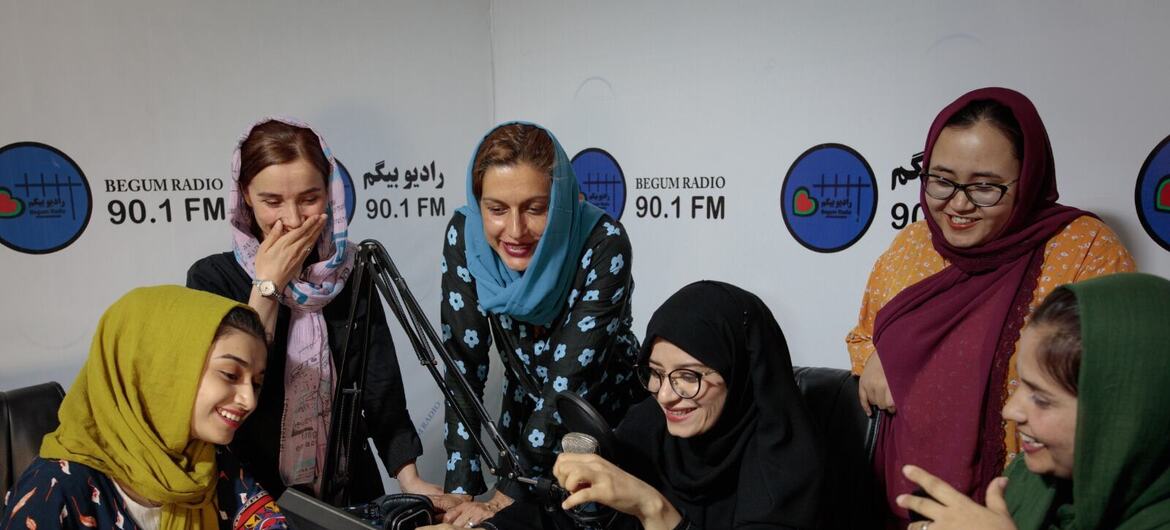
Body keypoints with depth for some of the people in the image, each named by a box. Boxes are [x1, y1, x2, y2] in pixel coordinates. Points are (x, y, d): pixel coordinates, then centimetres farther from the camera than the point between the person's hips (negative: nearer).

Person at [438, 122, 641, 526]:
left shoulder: (604, 244, -30)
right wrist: (461, 487, -25)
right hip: (526, 411, 3)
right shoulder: (463, 235, -21)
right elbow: (463, 365, -20)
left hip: (607, 412, -2)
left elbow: (570, 376, -31)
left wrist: (509, 494, -31)